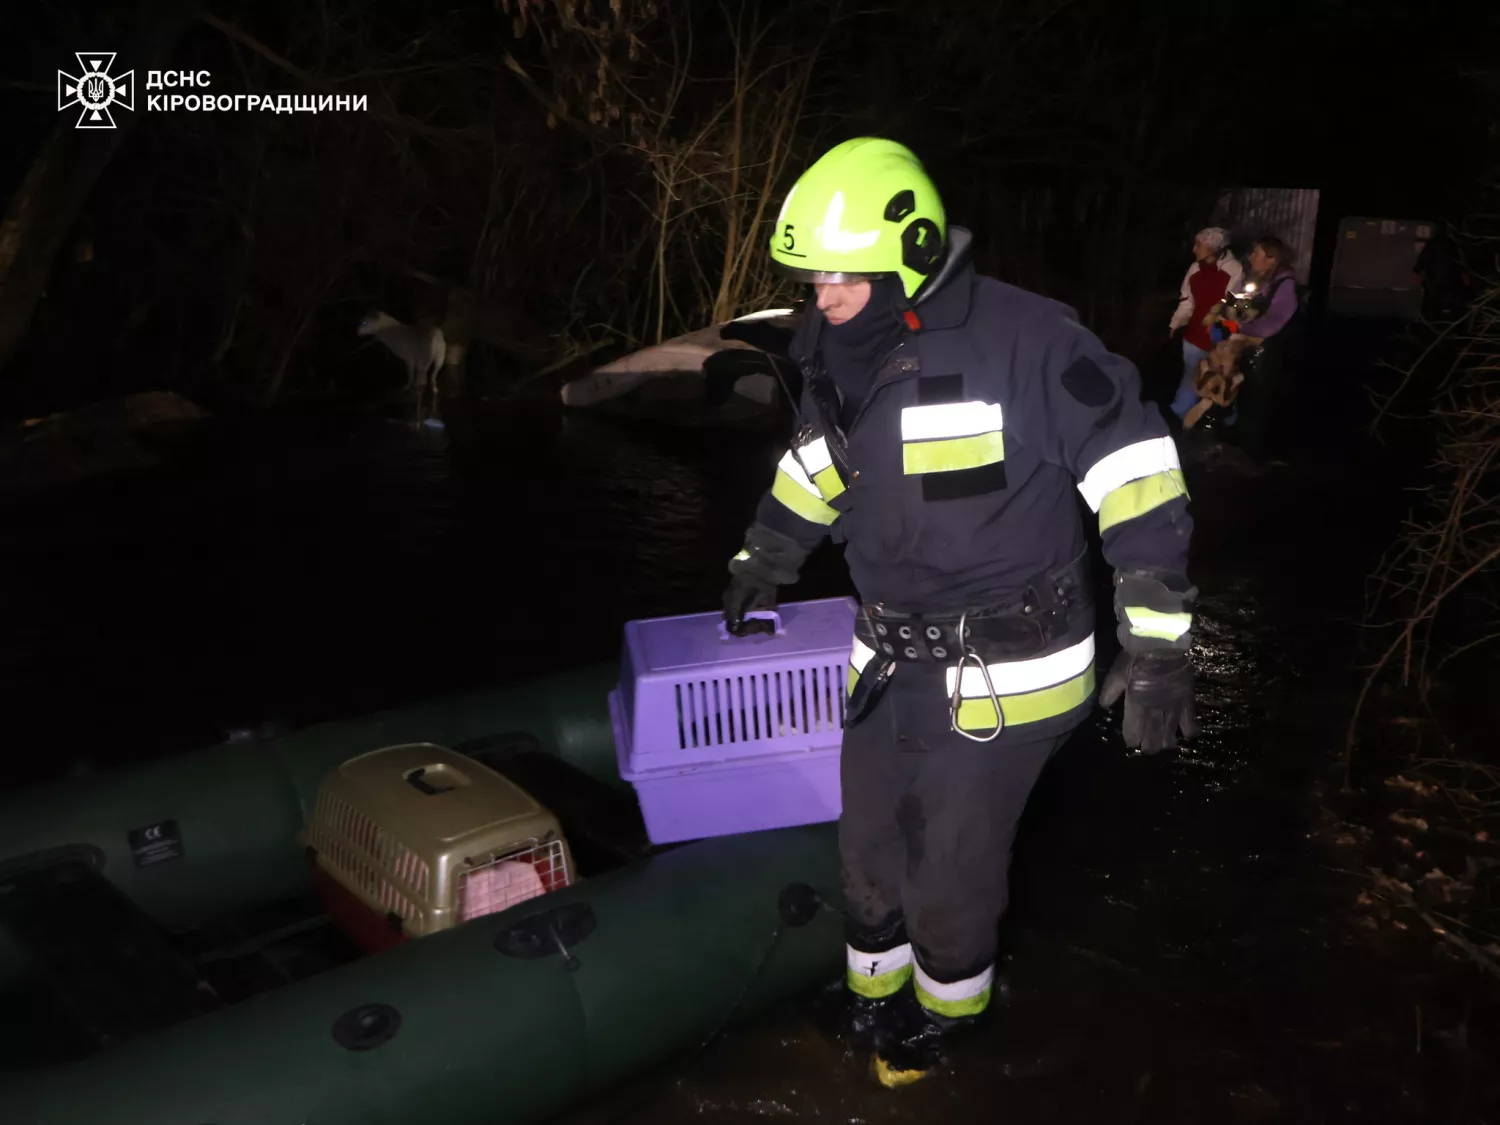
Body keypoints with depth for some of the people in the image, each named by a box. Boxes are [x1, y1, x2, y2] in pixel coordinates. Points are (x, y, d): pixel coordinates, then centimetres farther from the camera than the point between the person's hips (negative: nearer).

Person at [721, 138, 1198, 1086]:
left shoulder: (1024, 341, -22)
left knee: (949, 872, 8)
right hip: (892, 659, 6)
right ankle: (877, 993, 47)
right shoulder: (842, 350, 0)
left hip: (1003, 672, -6)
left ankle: (945, 1011, 39)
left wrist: (1158, 642, -21)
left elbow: (1138, 476, -19)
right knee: (872, 852, 19)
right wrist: (764, 561, 28)